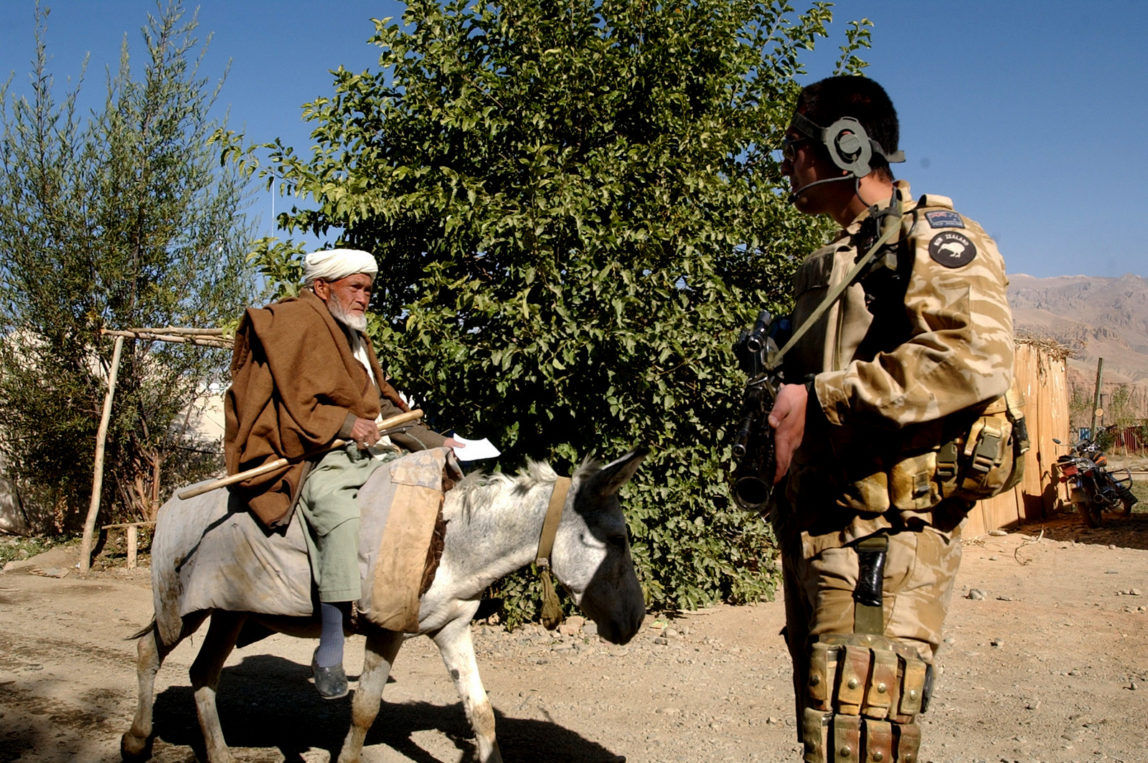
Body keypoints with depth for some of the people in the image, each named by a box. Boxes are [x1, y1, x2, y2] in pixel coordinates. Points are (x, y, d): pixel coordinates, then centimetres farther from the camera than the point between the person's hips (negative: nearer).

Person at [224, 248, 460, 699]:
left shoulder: (355, 336, 25)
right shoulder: (295, 324, -2)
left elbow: (382, 405, 25)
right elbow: (295, 405, -12)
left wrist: (434, 442, 17)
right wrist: (344, 424, -25)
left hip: (369, 453, 9)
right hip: (315, 459, -9)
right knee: (341, 516, -35)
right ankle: (330, 651, -35)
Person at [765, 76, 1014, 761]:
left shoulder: (933, 239, -7)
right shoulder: (829, 265, 21)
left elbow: (976, 358, -26)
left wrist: (820, 398, -22)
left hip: (883, 539, -9)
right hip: (815, 535, 9)